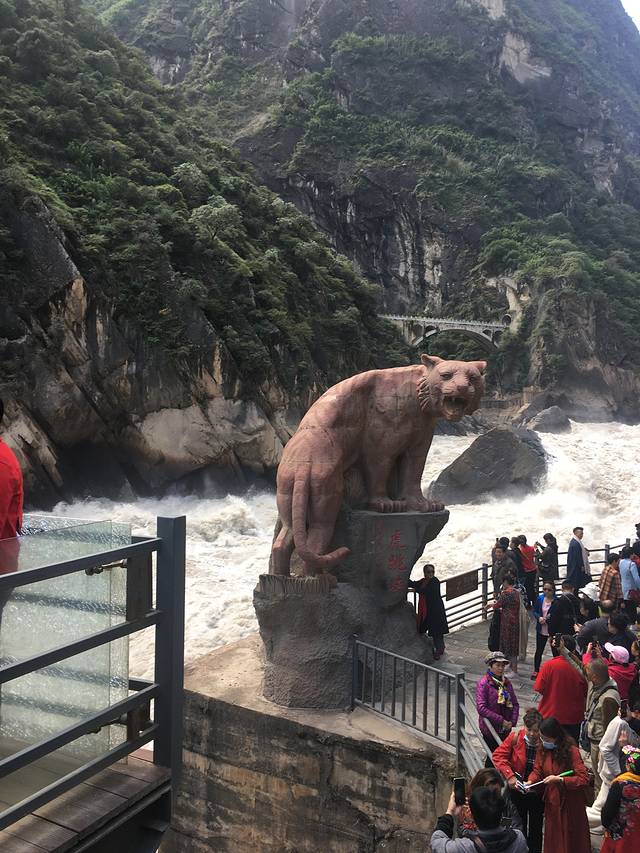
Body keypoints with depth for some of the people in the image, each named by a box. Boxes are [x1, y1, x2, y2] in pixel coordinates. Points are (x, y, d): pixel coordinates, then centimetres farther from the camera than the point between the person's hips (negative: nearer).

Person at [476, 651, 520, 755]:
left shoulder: (506, 682, 5)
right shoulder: (483, 683, -14)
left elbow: (515, 704, 9)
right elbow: (481, 708, -21)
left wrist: (512, 721, -7)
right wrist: (501, 721, -19)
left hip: (505, 729, 5)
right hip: (490, 730, -5)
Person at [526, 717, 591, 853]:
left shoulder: (571, 751, -22)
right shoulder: (543, 749, -5)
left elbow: (584, 779, -24)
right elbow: (537, 771, 2)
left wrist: (559, 780, -31)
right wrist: (529, 782, -18)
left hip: (569, 804, -5)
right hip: (551, 802, 5)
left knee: (570, 839, 9)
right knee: (553, 839, 15)